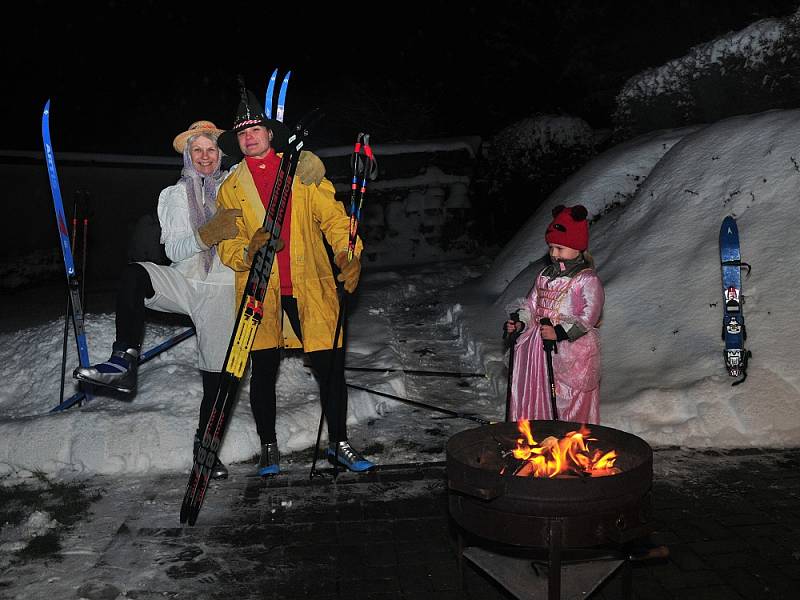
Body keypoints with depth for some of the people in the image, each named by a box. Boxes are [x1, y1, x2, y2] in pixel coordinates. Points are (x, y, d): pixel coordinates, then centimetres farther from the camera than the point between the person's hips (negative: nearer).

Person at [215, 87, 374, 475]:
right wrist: (249, 251, -19)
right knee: (263, 373, 8)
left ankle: (338, 444, 19)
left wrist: (349, 255, -15)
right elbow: (227, 247, 4)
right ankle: (268, 448, 26)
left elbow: (332, 216, 2)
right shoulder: (231, 188, 9)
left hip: (310, 289, 0)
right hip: (260, 294, 1)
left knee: (330, 368, 1)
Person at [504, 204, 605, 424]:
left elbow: (588, 317, -18)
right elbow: (531, 305, 18)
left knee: (570, 404, -1)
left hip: (573, 352, -7)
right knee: (536, 398, 13)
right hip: (539, 348, 7)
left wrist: (560, 332, -27)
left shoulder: (588, 280, -9)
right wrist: (520, 323, -1)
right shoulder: (545, 276, 13)